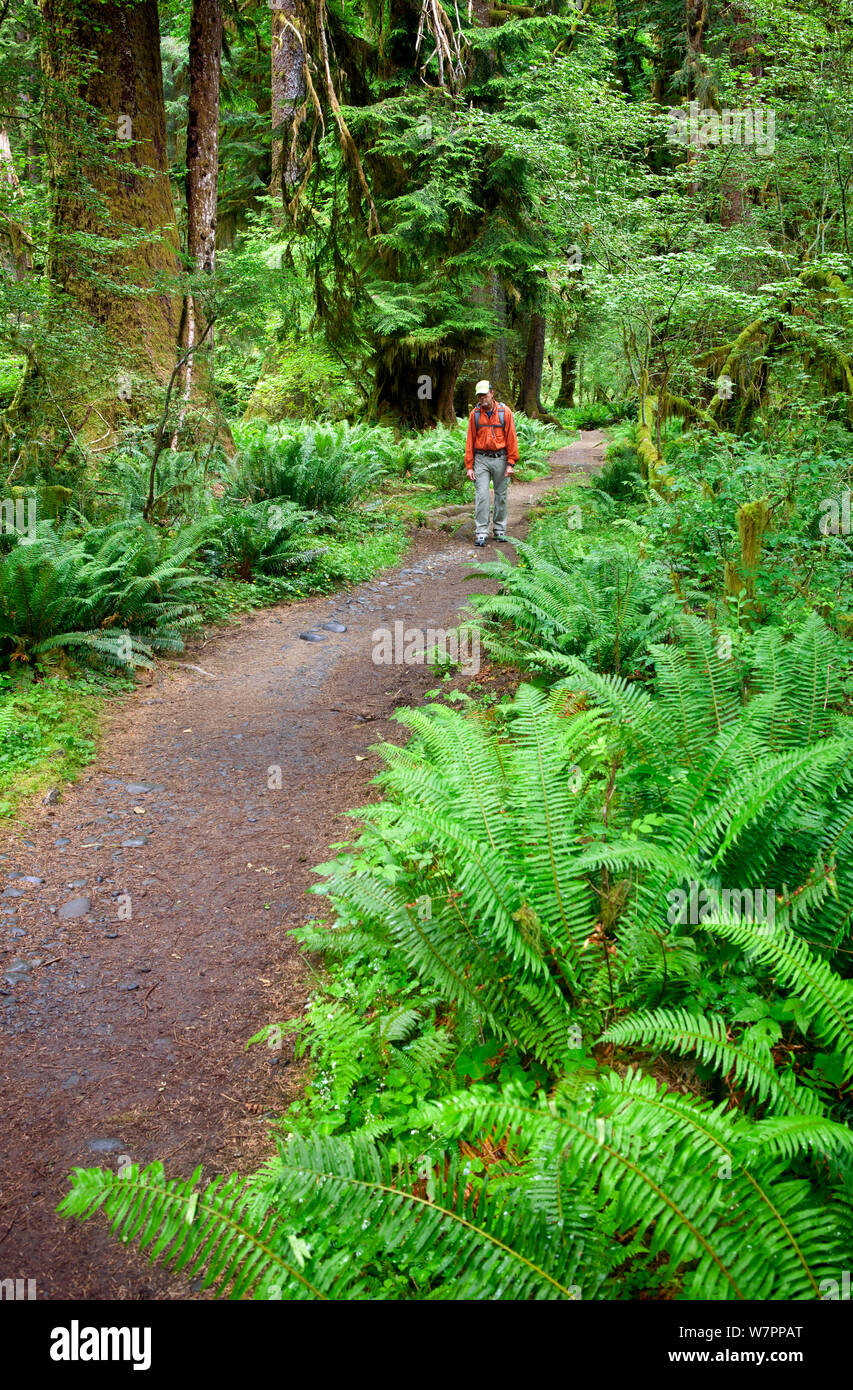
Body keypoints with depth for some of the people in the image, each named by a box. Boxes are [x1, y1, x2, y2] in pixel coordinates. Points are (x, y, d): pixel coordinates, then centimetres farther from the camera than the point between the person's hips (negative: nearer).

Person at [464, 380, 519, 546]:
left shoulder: (505, 412, -2)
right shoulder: (475, 414, 3)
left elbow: (511, 438, -2)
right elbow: (470, 440, 5)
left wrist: (511, 463, -8)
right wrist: (469, 466, -1)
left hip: (500, 458, 0)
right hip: (481, 459, 0)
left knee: (501, 495, 7)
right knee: (481, 495, -7)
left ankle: (500, 531, 18)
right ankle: (481, 533, -7)